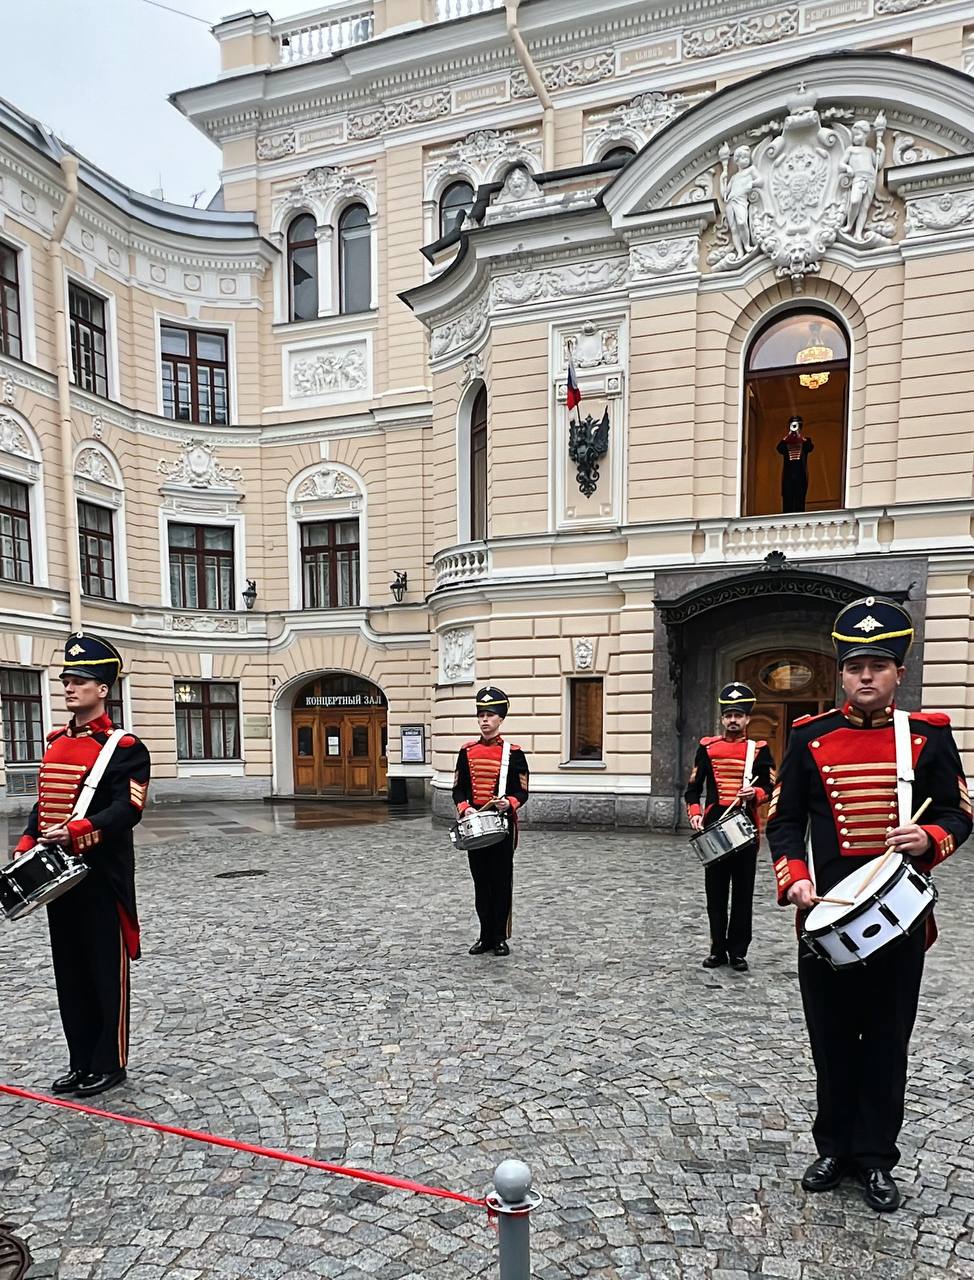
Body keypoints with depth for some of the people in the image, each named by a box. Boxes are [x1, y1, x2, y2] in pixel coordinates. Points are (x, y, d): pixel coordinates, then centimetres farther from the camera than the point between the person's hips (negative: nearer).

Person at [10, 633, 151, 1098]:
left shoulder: (124, 747, -12)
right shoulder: (55, 742, 12)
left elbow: (127, 809, -20)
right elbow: (44, 803, 16)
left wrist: (75, 834, -30)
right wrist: (26, 847, 3)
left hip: (101, 876, -7)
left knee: (107, 972, 5)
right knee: (70, 972, 16)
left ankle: (109, 1064, 20)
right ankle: (81, 1061, 30)